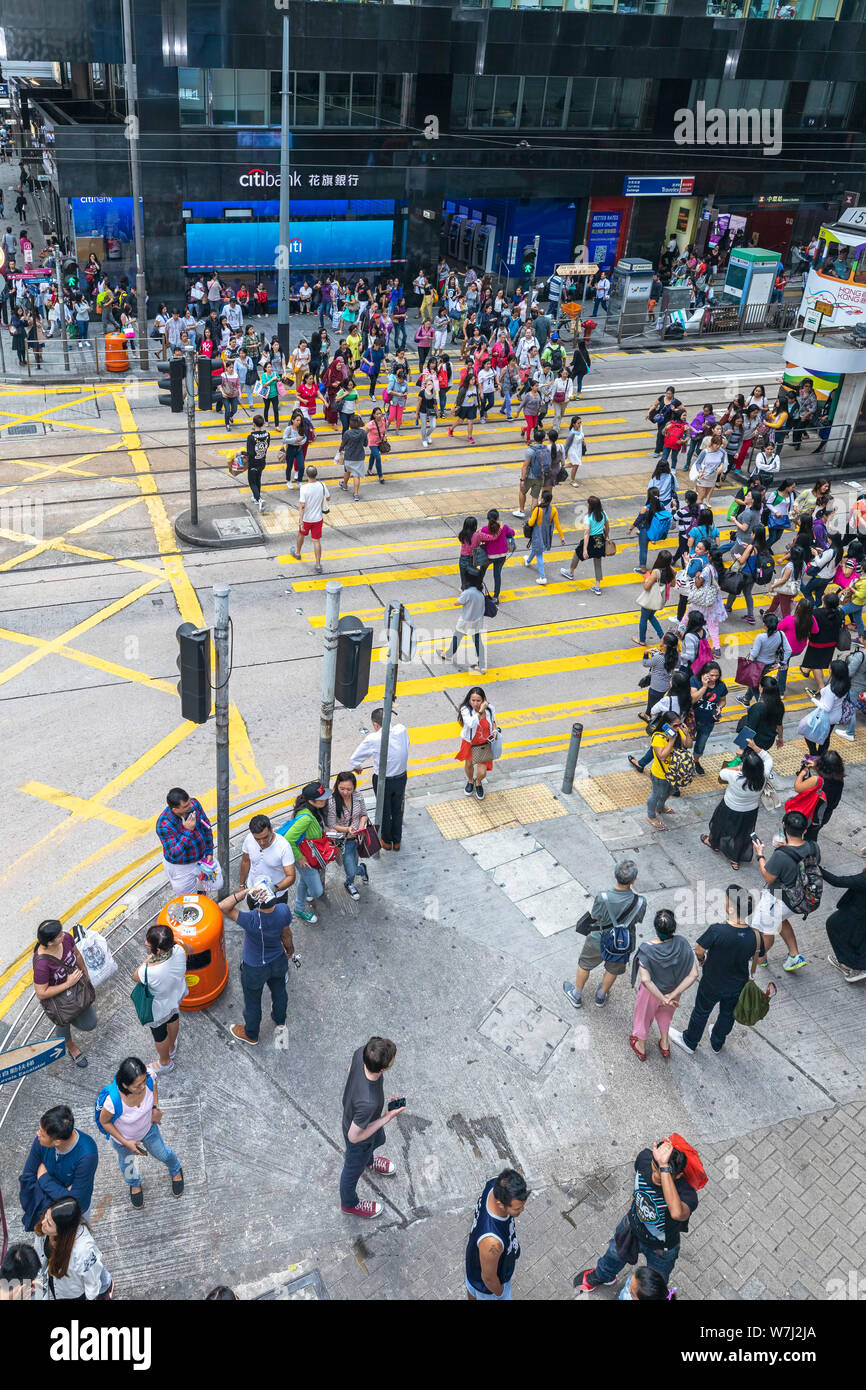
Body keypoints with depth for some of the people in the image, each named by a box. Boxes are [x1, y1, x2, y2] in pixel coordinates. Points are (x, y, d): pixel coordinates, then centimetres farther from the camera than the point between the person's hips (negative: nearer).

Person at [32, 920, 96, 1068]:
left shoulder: (66, 938, -25)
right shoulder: (41, 963, -41)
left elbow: (77, 955, -1)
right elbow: (41, 994, -29)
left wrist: (85, 974, 14)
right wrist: (67, 984, -29)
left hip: (77, 986, 5)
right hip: (56, 997, -5)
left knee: (90, 1024, 19)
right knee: (63, 1024, 27)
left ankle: (59, 1019, 51)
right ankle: (71, 1047, 61)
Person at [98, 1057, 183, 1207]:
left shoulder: (148, 1077, -38)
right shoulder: (113, 1101, -46)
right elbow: (104, 1122, -22)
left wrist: (155, 1108, -18)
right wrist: (126, 1143, -19)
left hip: (148, 1128, 2)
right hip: (123, 1138, -2)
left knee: (162, 1153, 27)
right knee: (127, 1162, 30)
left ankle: (175, 1171, 63)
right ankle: (134, 1184, 67)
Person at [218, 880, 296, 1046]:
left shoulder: (252, 921, -42)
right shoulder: (283, 910, -28)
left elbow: (223, 907, -36)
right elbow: (286, 935, -8)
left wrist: (244, 892, -44)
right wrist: (290, 951, 11)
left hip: (255, 968, -4)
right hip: (278, 961, 4)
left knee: (252, 1001, 24)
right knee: (279, 991, 32)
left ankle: (251, 1035, 52)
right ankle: (280, 1024, 60)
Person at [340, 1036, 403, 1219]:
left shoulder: (361, 1053, -33)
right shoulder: (369, 1103, -50)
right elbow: (354, 1136, -31)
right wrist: (387, 1118, -26)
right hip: (359, 1141, -5)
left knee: (378, 1140, 37)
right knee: (354, 1168, 27)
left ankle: (369, 1160, 72)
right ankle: (349, 1203, 60)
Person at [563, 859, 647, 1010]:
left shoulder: (602, 898, -36)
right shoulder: (640, 902, -31)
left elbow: (593, 915, -15)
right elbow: (638, 919, -9)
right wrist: (632, 890, -2)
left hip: (599, 940, -1)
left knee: (585, 965, 28)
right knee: (613, 969, 32)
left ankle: (576, 996, 50)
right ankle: (601, 996, 57)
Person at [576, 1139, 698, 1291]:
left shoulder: (687, 1194, -45)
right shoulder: (645, 1157, -30)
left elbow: (677, 1213, -70)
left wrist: (665, 1167, -69)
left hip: (660, 1249, -4)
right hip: (632, 1224, 4)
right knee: (615, 1253, 34)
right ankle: (601, 1276, 67)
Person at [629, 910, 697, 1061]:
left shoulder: (646, 949, -35)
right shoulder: (682, 944, -28)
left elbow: (645, 980, -37)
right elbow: (693, 974, -27)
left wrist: (663, 999, -27)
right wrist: (672, 995, -26)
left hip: (652, 991, -2)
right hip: (674, 989, 2)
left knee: (644, 1015, 28)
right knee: (665, 1012, 36)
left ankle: (641, 1048, 53)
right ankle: (665, 1045, 54)